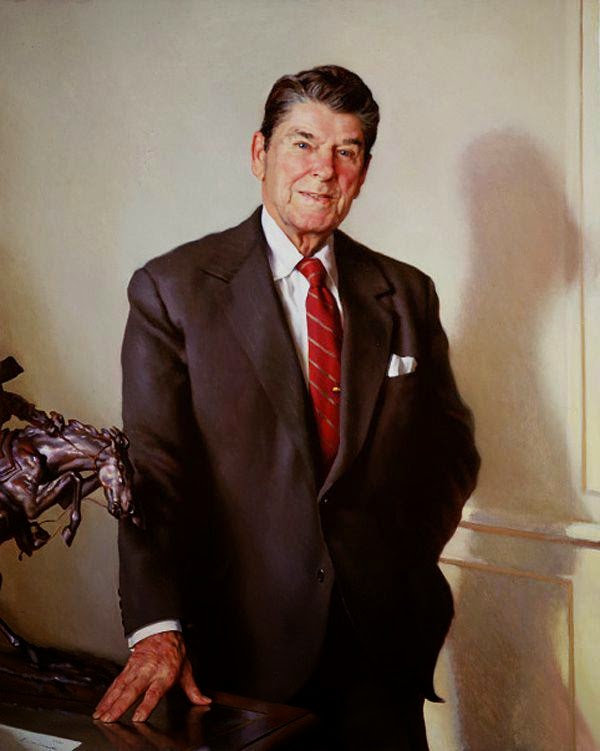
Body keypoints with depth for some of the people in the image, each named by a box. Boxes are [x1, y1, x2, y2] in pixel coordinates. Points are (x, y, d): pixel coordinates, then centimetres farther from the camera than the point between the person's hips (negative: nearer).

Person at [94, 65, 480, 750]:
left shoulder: (406, 295, 6)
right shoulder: (172, 289, -4)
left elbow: (451, 443, 15)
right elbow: (152, 465, -11)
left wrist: (409, 554, -1)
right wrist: (157, 629, -21)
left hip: (383, 637, 3)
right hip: (246, 640, -3)